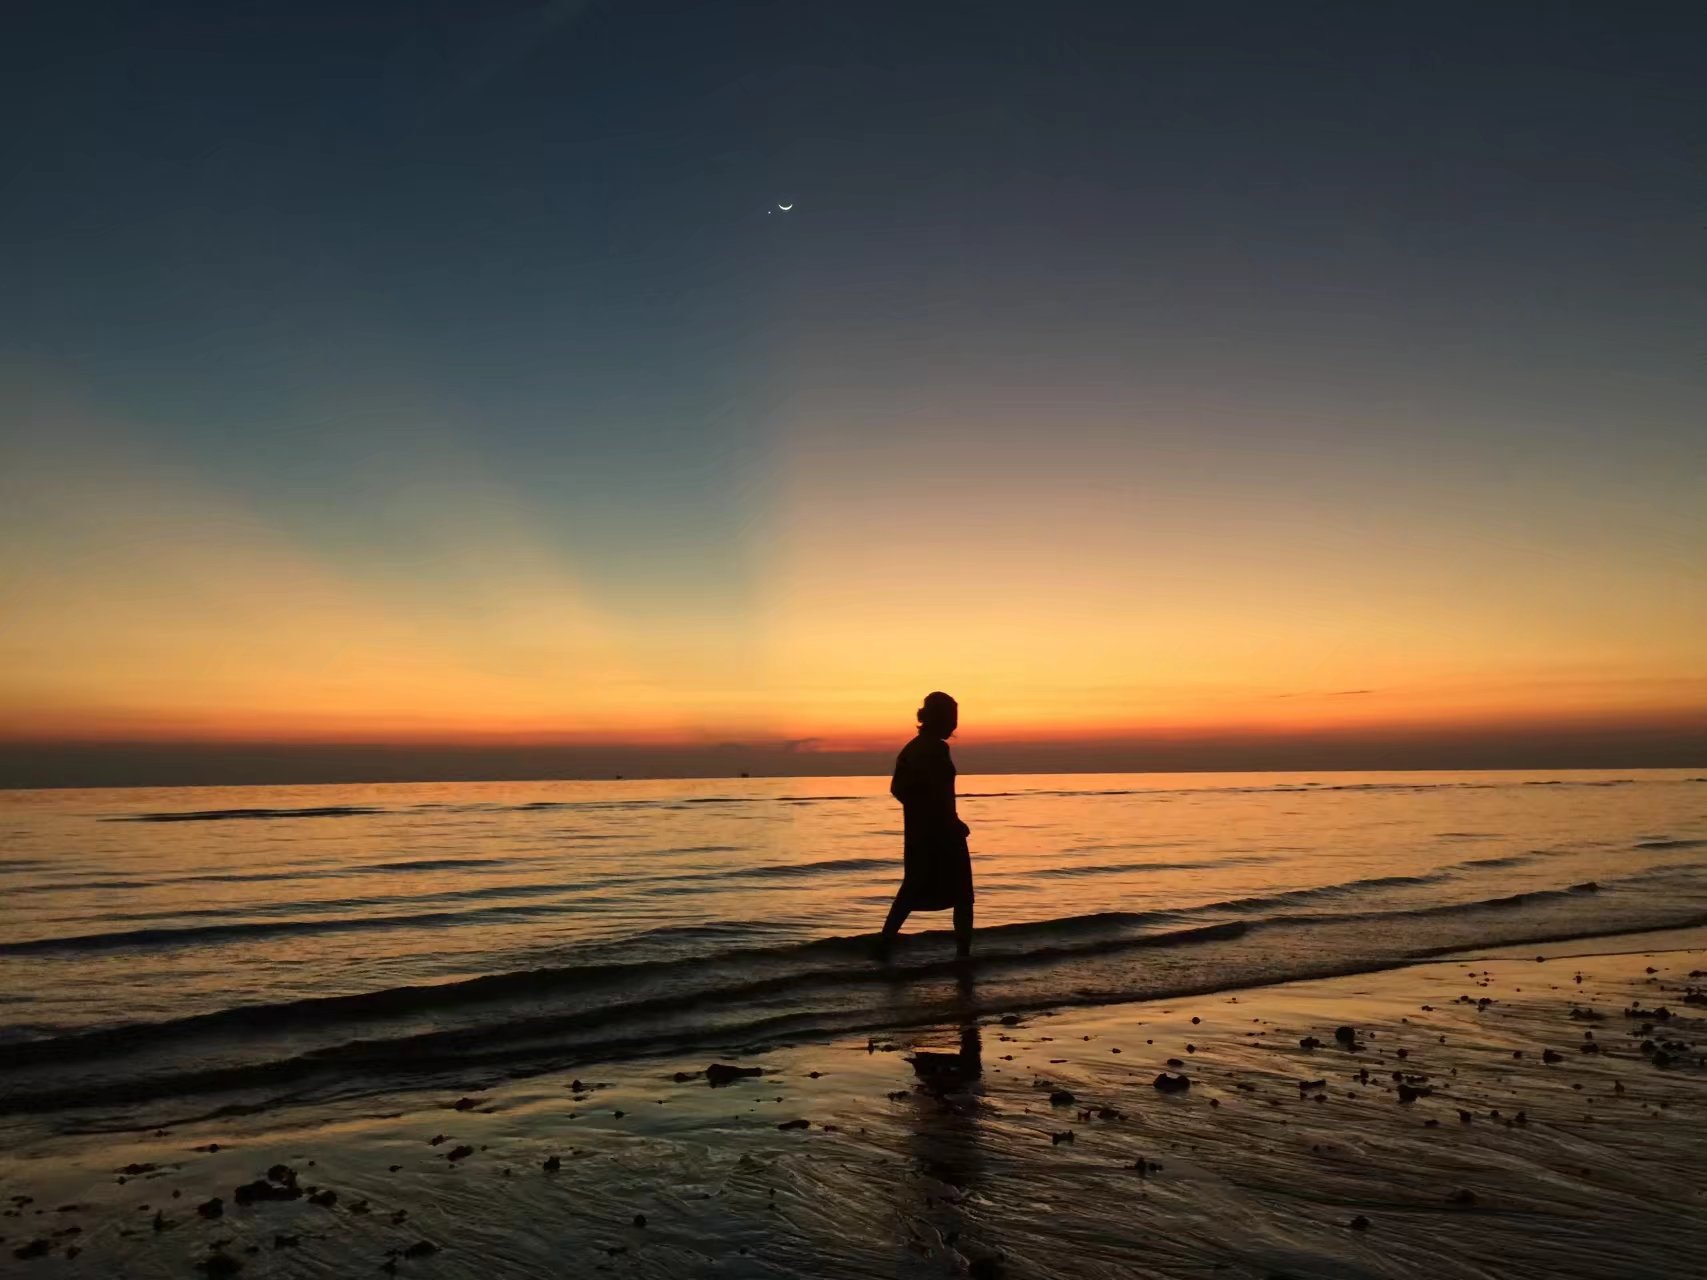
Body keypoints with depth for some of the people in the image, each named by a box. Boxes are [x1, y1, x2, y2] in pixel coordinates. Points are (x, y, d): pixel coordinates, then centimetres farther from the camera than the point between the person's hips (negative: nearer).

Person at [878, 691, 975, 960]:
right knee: (961, 894, 4)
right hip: (941, 832, -8)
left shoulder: (911, 748, 10)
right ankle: (963, 952, 3)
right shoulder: (937, 749, -15)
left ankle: (885, 944, 14)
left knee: (913, 889, 17)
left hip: (916, 832, 8)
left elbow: (897, 788, 14)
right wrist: (955, 824, -11)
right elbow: (940, 795, -22)